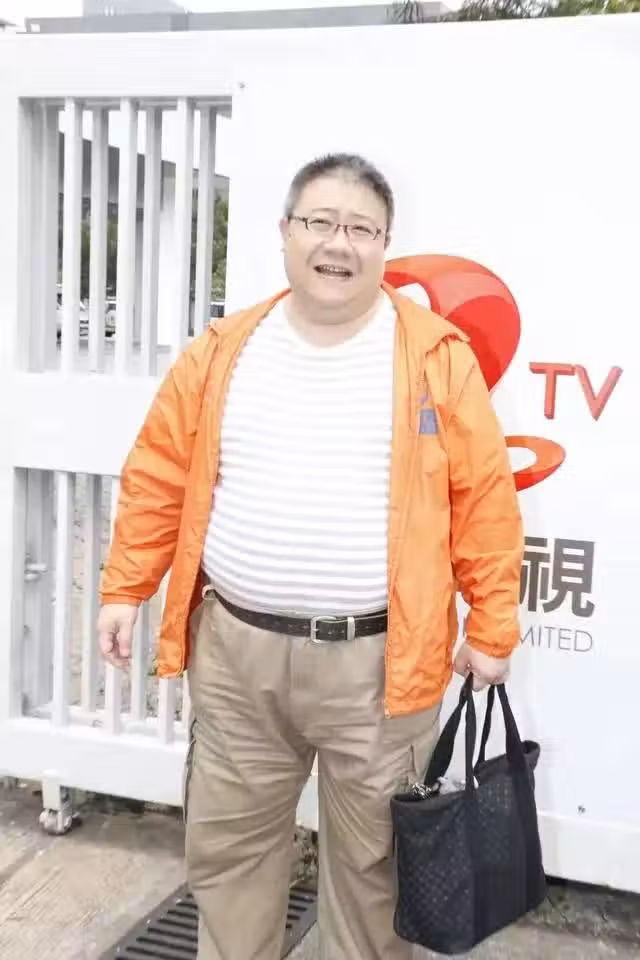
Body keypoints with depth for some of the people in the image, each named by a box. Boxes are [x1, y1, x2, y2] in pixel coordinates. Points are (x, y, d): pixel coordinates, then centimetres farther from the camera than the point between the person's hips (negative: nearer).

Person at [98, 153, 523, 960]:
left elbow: (485, 498, -3)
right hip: (237, 651, 3)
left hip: (379, 660, -2)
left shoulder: (437, 356, -5)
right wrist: (125, 589, 6)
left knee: (373, 858, 15)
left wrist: (491, 624, -3)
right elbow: (159, 478, 8)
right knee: (226, 846, 17)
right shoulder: (223, 351, 3)